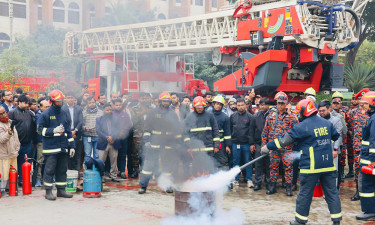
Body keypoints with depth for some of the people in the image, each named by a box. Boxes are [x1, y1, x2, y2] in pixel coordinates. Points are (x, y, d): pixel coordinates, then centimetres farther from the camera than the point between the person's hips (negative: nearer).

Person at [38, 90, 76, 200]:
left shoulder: (65, 114, 14)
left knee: (62, 169, 9)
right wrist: (54, 131, -16)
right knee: (50, 169, -4)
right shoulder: (46, 114, -2)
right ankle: (48, 191, 2)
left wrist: (72, 146, 13)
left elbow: (68, 131, 17)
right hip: (51, 147, -5)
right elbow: (40, 129, -4)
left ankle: (61, 190, 17)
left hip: (63, 147, 5)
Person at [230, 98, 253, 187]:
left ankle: (249, 179, 10)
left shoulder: (249, 116, 0)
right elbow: (230, 129, 10)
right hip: (235, 143, 2)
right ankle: (235, 179, 17)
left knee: (248, 161, 3)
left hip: (246, 143, -2)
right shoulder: (233, 116, 8)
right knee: (236, 162, 8)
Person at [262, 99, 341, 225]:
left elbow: (285, 140, -6)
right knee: (331, 192, 10)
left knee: (305, 193, 5)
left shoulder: (302, 127, -11)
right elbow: (336, 137, 24)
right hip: (328, 165, 6)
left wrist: (268, 147, 3)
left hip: (311, 166, -6)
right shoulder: (327, 123, 8)